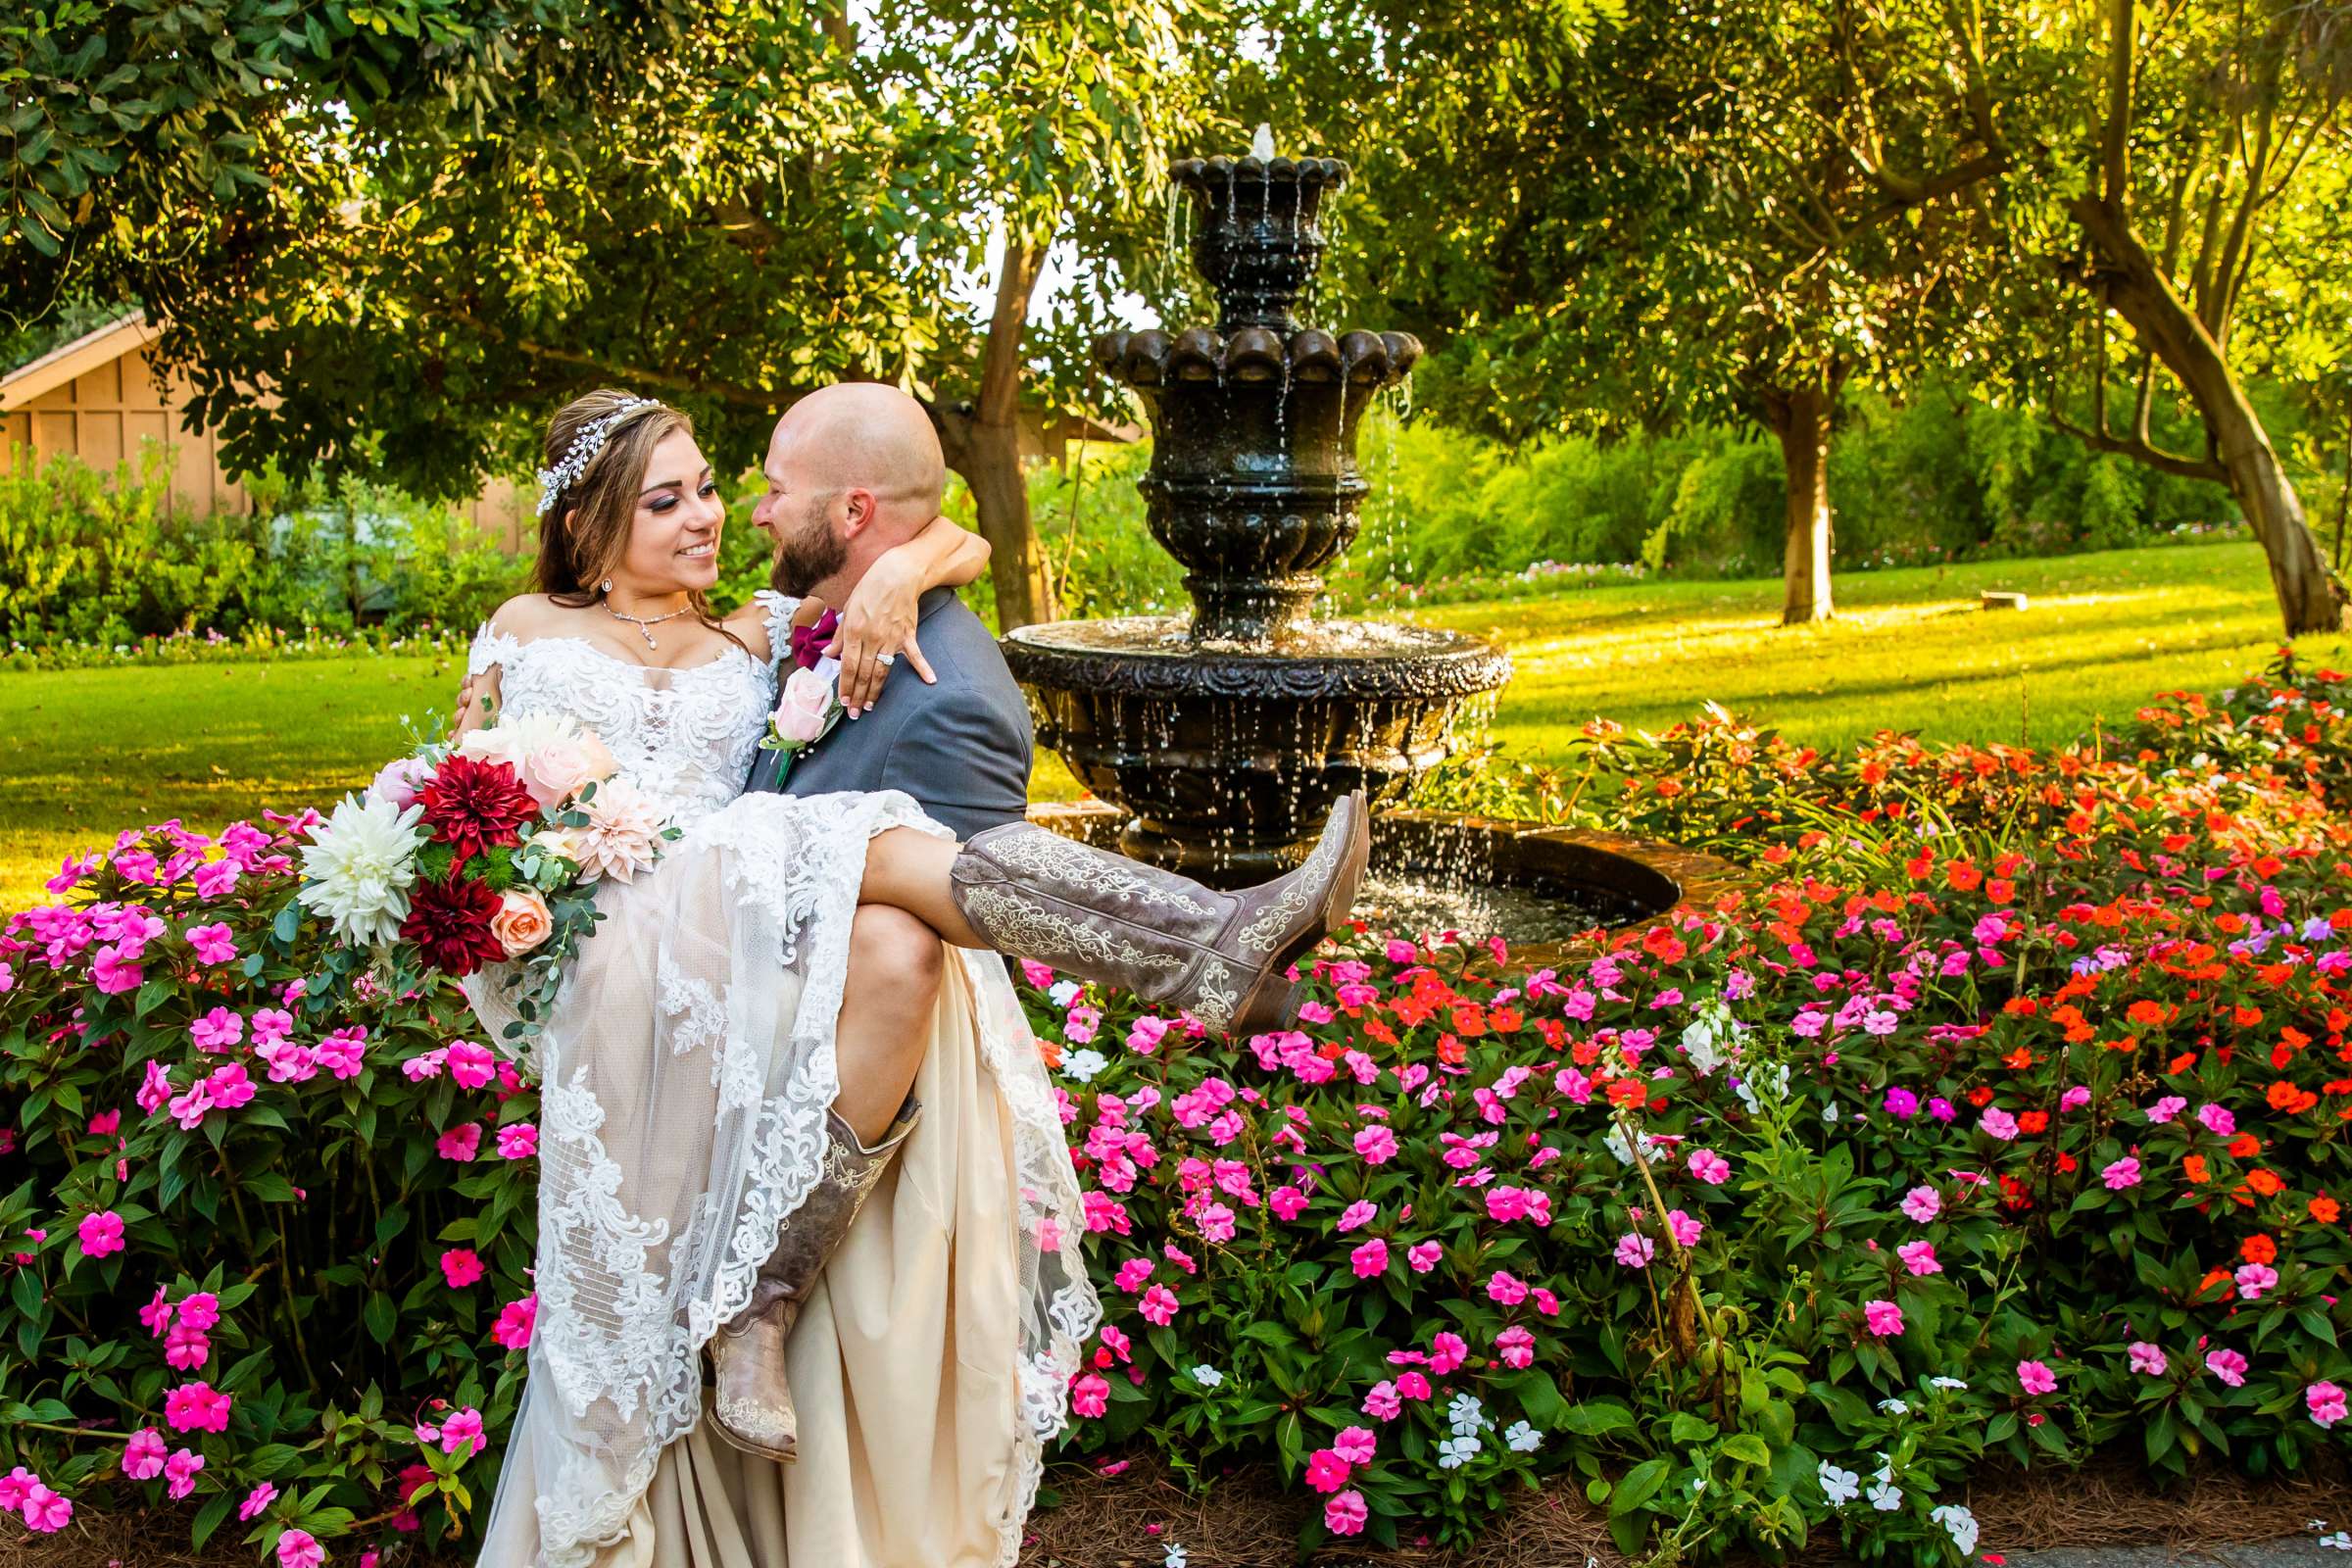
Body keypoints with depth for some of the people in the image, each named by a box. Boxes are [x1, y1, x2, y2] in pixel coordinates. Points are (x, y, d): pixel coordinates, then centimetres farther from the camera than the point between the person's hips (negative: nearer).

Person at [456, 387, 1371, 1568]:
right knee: (878, 851, -31)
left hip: (770, 956, 3)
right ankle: (1213, 949, -44)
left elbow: (957, 544, 21)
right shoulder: (528, 631, 23)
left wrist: (894, 572, -2)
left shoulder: (753, 641, 26)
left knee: (896, 946, -35)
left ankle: (761, 1306, -32)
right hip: (618, 944, -3)